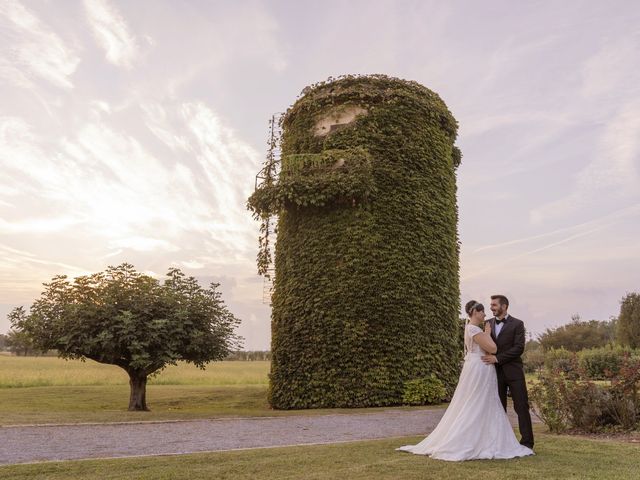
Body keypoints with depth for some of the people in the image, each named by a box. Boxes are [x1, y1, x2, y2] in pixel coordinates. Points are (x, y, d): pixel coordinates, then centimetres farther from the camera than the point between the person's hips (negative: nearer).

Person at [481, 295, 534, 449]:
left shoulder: (517, 324, -4)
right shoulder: (488, 324, 10)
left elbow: (519, 348, -13)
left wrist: (497, 358, -19)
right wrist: (488, 357, -6)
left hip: (513, 372, -4)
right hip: (496, 372, 4)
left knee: (521, 406, 0)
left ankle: (527, 442, 7)